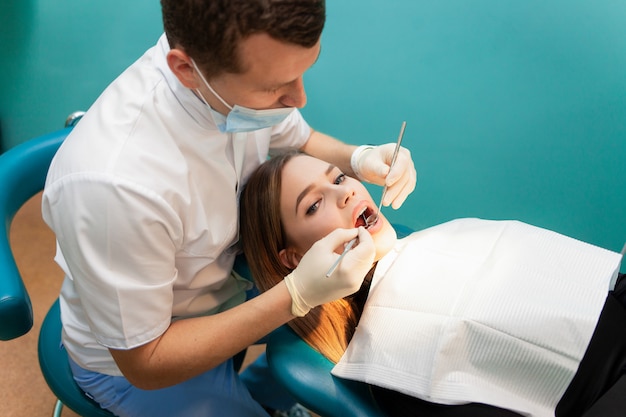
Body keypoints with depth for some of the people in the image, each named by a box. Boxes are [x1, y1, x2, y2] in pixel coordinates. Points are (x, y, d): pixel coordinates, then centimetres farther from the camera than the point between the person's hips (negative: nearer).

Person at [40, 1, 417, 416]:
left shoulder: (254, 69, -21)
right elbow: (145, 363, -27)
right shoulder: (111, 183, -40)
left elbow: (301, 140, 2)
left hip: (228, 281, 6)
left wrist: (358, 158, -20)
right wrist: (298, 295, -34)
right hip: (131, 360, -5)